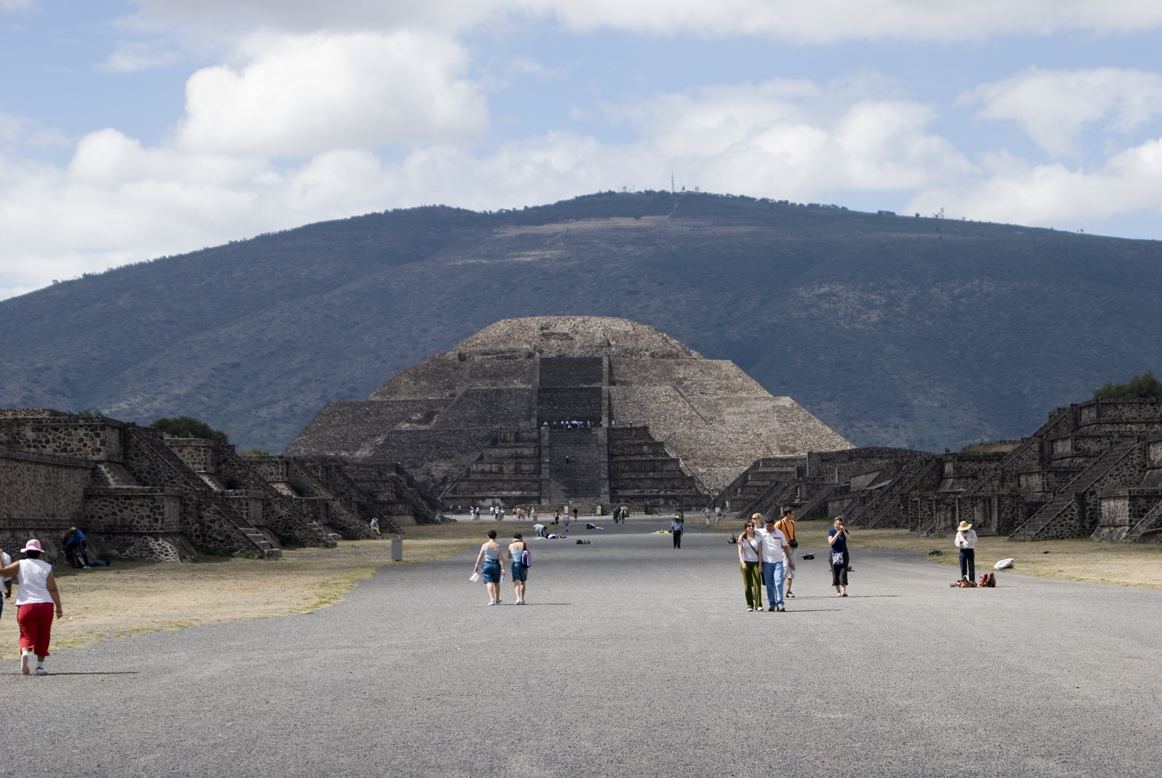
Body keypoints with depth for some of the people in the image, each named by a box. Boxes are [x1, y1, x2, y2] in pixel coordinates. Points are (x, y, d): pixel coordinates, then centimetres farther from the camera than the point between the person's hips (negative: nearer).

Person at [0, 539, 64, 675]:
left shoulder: (20, 565, 2)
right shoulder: (46, 567, 4)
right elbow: (53, 589, -1)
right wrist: (59, 607, 2)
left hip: (25, 606, -1)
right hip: (45, 605, 1)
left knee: (27, 634, 3)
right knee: (43, 636, 12)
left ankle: (25, 652, -29)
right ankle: (40, 665, 10)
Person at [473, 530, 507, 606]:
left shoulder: (484, 546, -5)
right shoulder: (498, 546, -5)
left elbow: (480, 557, -1)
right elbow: (501, 558, -8)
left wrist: (476, 566, 9)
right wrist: (503, 569, -7)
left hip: (487, 565, -2)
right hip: (496, 565, 2)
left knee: (489, 583, -5)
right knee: (496, 583, 17)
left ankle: (492, 599, -19)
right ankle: (497, 599, 29)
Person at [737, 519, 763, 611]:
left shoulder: (758, 538, 5)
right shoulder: (742, 538, 4)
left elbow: (760, 552, 3)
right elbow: (740, 552, -4)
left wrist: (760, 565, -6)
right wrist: (743, 562, -20)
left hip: (755, 562, 0)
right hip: (745, 562, 0)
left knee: (757, 583, -12)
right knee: (747, 585, -2)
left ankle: (758, 605, -12)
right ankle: (749, 606, 2)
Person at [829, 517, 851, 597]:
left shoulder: (845, 531, 5)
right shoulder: (831, 531, 1)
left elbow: (849, 539, -12)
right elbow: (831, 542, -11)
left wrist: (843, 531, -19)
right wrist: (837, 534, -18)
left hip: (844, 555, 0)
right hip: (834, 555, 0)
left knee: (843, 572, -11)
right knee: (835, 573, 0)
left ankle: (843, 590, -18)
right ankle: (838, 591, 9)